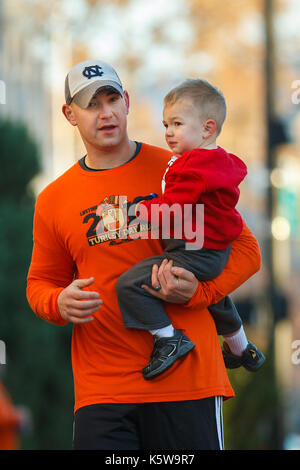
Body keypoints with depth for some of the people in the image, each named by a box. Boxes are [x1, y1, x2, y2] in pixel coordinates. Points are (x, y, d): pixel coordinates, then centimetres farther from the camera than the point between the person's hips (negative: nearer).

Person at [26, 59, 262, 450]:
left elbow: (245, 249, 6)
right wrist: (59, 304, -3)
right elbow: (40, 282, 20)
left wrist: (197, 292, -11)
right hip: (101, 386, 2)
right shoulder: (53, 200, 10)